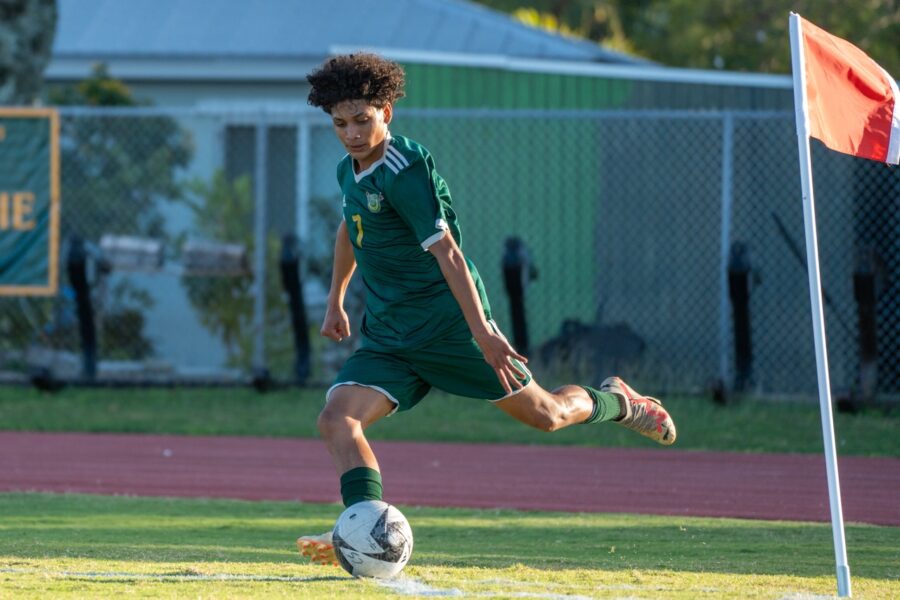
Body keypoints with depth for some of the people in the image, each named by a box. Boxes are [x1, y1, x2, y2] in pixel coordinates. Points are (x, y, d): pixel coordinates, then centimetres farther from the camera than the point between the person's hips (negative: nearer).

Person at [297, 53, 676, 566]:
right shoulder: (350, 169, 7)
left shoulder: (405, 172, -19)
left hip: (447, 324, -7)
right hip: (387, 336, 7)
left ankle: (615, 401, 36)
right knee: (337, 417, -17)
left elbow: (446, 252, -25)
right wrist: (336, 302, 33)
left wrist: (481, 331, -30)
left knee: (544, 414, 5)